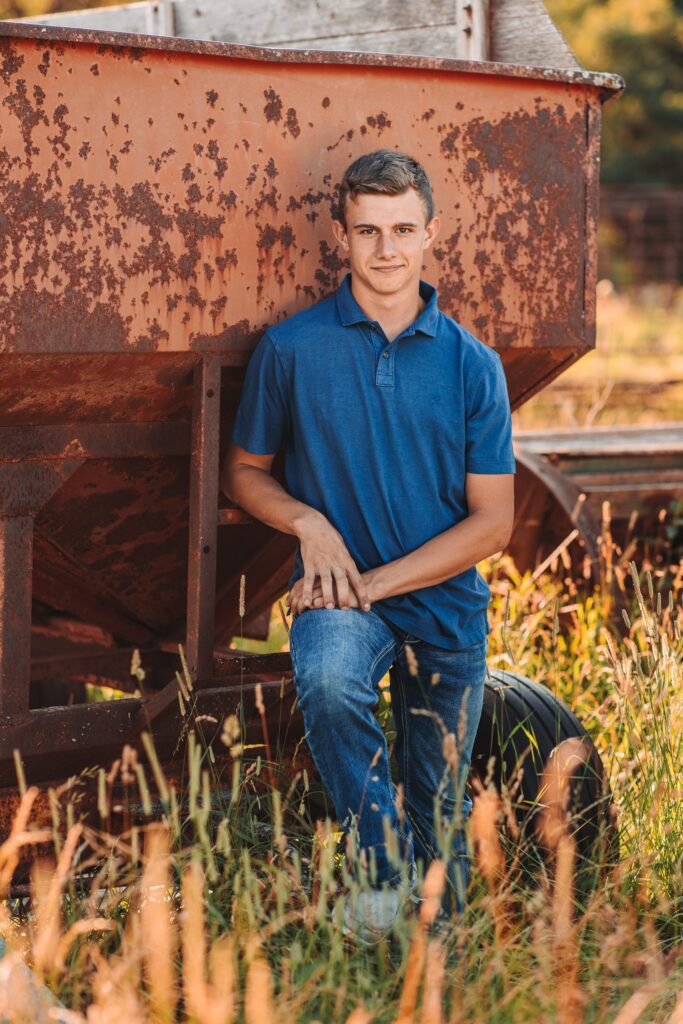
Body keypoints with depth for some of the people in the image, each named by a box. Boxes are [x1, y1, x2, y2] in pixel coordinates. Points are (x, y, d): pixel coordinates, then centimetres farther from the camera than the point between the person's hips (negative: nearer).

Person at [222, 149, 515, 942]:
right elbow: (243, 472, 10)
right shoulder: (291, 349, -2)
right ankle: (384, 868, -22)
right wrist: (308, 523, -12)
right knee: (327, 680, -36)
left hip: (446, 601, 2)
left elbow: (492, 522, -2)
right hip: (341, 591, -2)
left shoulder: (472, 365, -1)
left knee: (439, 806, 9)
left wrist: (375, 582, -13)